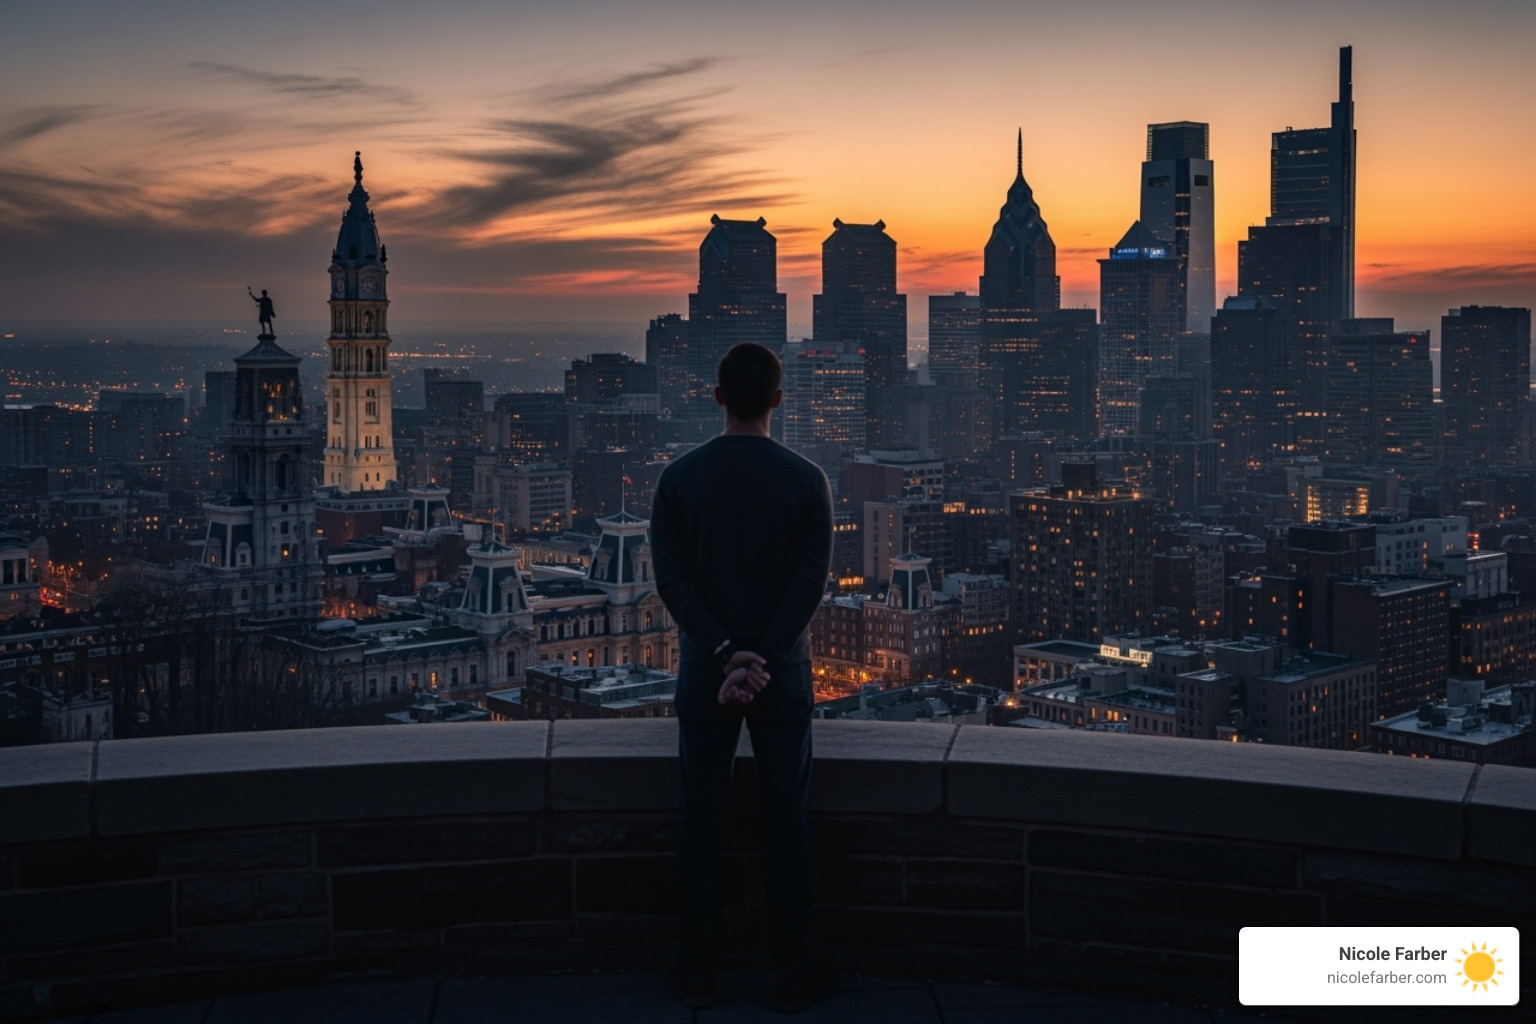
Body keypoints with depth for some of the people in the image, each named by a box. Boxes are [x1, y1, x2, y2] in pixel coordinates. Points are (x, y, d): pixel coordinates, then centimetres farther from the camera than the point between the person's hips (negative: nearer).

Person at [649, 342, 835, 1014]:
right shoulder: (805, 480, -5)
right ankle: (794, 975, 14)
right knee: (786, 822, 7)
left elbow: (671, 579, -9)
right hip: (783, 676, -1)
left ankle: (696, 974, 16)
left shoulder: (680, 478, -3)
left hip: (703, 675, 1)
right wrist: (760, 658, -14)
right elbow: (810, 581, -12)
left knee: (701, 823, 9)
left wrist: (726, 654, -12)